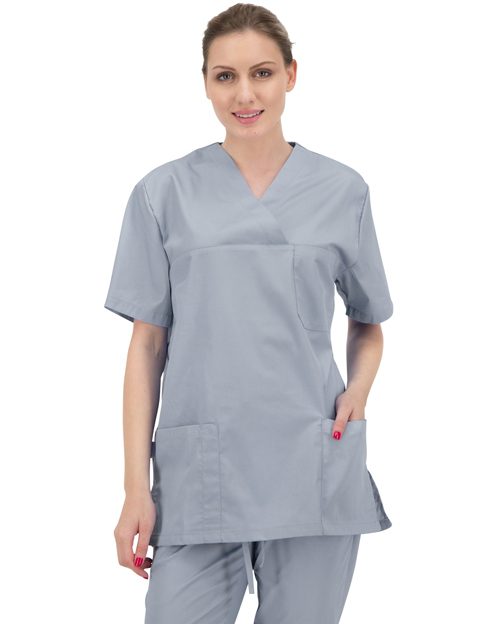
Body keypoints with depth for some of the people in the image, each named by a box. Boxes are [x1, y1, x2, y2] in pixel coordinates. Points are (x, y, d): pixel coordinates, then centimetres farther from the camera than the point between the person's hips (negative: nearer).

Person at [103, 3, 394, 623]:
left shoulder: (343, 191, 5)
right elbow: (147, 344, 3)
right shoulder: (164, 193, 3)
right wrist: (136, 485, -2)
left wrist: (359, 387, -5)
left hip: (313, 473, 1)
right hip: (198, 478, -1)